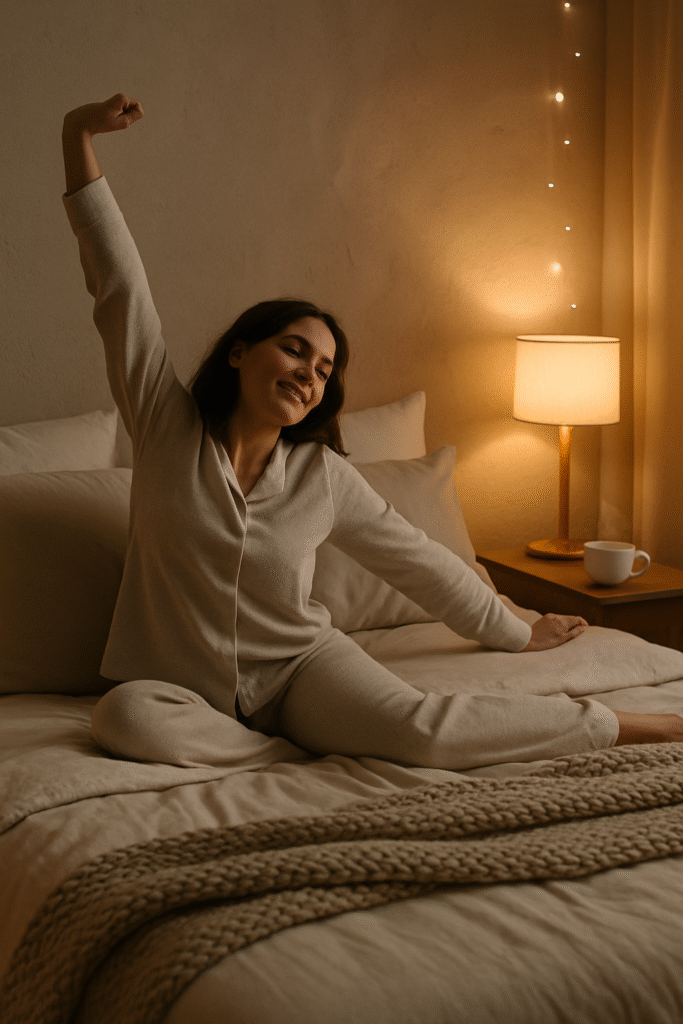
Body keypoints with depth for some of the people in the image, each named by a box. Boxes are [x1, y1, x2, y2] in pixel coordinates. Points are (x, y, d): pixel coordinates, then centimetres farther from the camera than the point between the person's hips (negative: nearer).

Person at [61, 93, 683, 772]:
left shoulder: (325, 476, -2)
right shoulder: (166, 423, -4)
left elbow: (420, 564, 10)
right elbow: (118, 284, -6)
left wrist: (515, 632, 17)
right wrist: (78, 136, -8)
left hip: (298, 665, 0)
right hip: (184, 684, 1)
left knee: (421, 727, -29)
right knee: (122, 717, -36)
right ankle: (306, 751, -19)